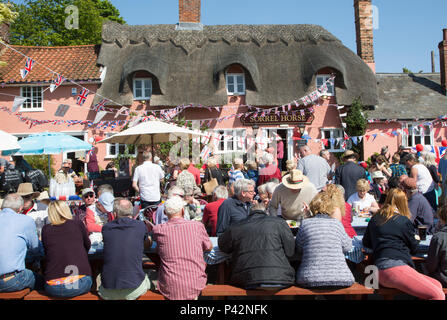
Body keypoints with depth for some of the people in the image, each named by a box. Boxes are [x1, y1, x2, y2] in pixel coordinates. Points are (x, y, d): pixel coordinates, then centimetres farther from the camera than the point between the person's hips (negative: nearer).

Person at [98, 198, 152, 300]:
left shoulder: (106, 228, -2)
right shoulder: (140, 226, -6)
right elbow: (147, 246, 14)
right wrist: (148, 233, 34)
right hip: (134, 290, -2)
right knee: (146, 279, 31)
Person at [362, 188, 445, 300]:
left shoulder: (374, 219, 18)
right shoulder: (404, 221, 2)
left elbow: (366, 243, 25)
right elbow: (413, 249, 13)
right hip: (395, 267, -7)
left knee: (437, 285, 8)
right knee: (438, 295, -11)